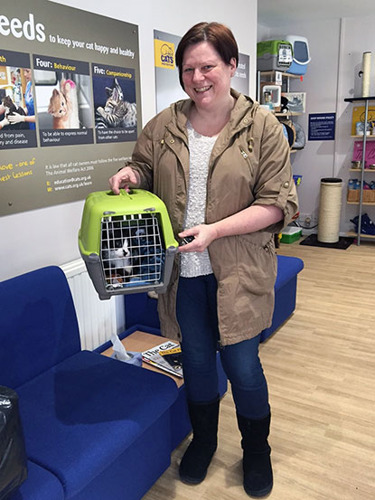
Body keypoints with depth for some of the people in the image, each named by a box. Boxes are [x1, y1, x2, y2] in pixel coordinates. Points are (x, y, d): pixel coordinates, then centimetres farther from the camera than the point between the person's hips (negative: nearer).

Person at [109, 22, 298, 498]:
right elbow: (142, 168, 18)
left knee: (242, 365, 6)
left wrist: (215, 229, -19)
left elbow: (277, 204, -9)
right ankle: (203, 440, 44)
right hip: (183, 270, 3)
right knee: (196, 358, 17)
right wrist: (129, 174, -7)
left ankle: (256, 450, 37)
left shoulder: (262, 126, -5)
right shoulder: (163, 126, 3)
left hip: (237, 271, -2)